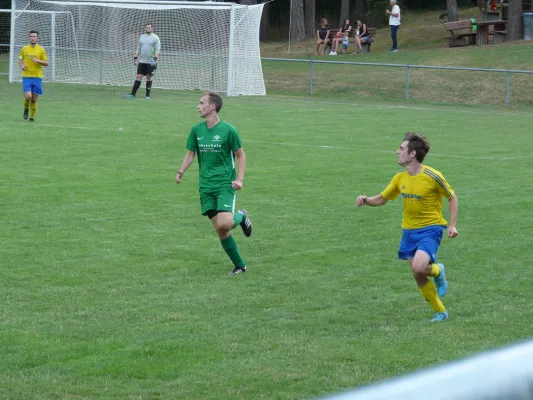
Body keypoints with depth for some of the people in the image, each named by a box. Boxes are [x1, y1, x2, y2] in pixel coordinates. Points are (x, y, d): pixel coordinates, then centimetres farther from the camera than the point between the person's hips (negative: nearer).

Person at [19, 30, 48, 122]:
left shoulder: (41, 50, 1)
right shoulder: (24, 49, 5)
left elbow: (46, 63, 2)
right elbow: (20, 59, 17)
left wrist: (38, 61, -16)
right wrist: (22, 65, -4)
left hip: (37, 77, 0)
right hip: (26, 76, 0)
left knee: (34, 99, 2)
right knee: (28, 96, -15)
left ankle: (32, 117, 17)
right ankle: (26, 109, 16)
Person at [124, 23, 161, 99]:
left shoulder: (155, 37, -2)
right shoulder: (142, 37, 14)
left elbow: (157, 49, -8)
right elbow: (139, 49, 21)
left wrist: (155, 58, -21)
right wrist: (135, 57, 14)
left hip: (150, 62, -4)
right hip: (141, 61, 4)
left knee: (148, 77, 0)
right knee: (138, 77, -1)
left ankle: (148, 95, 7)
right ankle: (133, 94, -2)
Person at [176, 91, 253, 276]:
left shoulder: (228, 130, -8)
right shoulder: (197, 130, 5)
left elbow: (240, 155, 0)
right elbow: (190, 153, 13)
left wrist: (239, 179, -11)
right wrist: (181, 171, -6)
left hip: (225, 184, -4)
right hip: (206, 186, 4)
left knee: (224, 223, -23)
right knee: (220, 231, 1)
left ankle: (240, 217, 12)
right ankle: (239, 265, 14)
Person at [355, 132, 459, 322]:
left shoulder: (432, 176, -16)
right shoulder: (400, 178, 1)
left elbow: (452, 197, -4)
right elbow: (381, 199, 11)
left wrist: (452, 225, -11)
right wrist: (366, 200, -10)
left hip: (430, 229, -6)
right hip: (409, 230, 6)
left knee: (418, 267, -26)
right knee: (419, 278, 6)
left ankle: (437, 271, 9)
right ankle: (441, 312, 23)